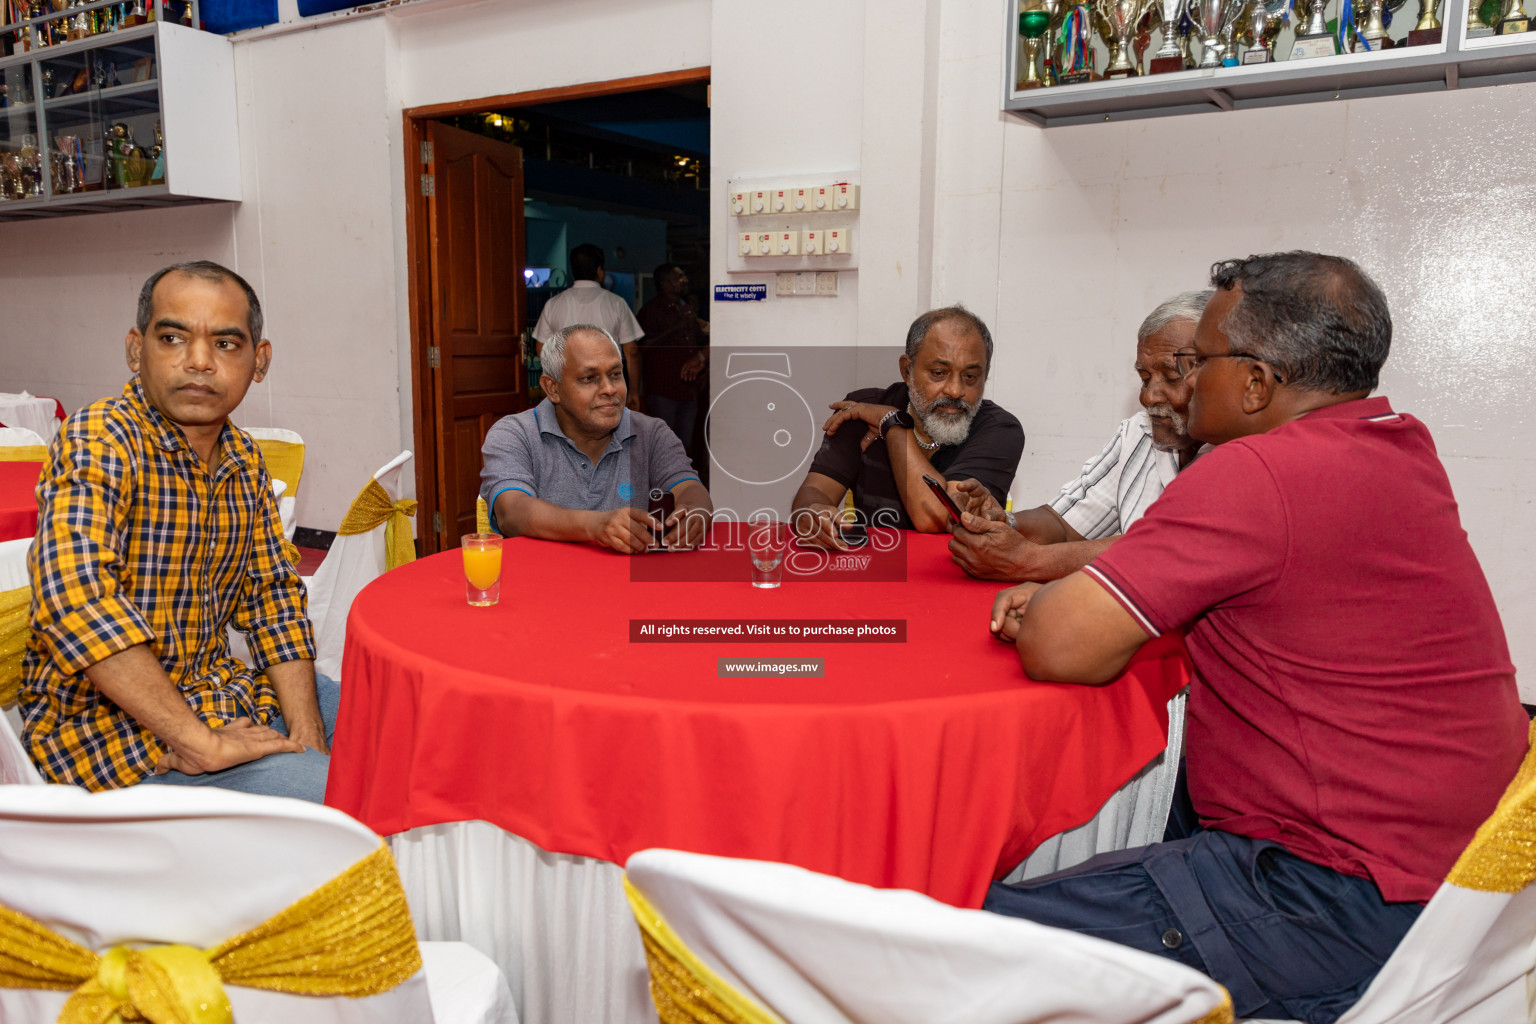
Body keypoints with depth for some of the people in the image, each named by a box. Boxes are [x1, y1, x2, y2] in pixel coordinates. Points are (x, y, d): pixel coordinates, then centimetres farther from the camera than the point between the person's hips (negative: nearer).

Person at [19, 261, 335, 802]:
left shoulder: (245, 460, 5)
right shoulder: (97, 441, -17)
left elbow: (272, 591, 7)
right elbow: (73, 593, -33)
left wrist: (305, 734, -5)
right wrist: (201, 743, -31)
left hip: (215, 687, 8)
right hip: (108, 717, -7)